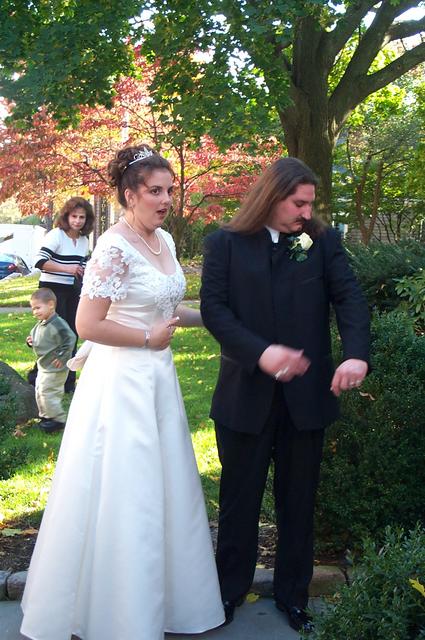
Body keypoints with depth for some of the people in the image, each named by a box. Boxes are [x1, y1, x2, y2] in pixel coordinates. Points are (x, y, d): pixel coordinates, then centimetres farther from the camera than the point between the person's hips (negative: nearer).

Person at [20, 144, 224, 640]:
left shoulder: (164, 239, 7)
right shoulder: (114, 248, -18)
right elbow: (88, 325, -21)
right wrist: (149, 338, -13)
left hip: (158, 377, 9)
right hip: (121, 381, -8)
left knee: (162, 491, 18)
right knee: (121, 497, 4)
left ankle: (159, 599, 37)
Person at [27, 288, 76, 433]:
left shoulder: (58, 324, -24)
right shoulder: (40, 324, 6)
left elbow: (69, 340, -26)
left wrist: (61, 357, -22)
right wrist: (31, 341, 0)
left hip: (54, 369, -10)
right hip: (43, 367, 10)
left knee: (48, 393, -5)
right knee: (39, 392, 19)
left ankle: (58, 419, 9)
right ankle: (45, 416, 34)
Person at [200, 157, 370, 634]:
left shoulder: (323, 242, 3)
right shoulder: (225, 244, -1)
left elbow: (349, 298, -9)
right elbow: (214, 308, -9)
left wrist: (356, 354, -28)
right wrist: (260, 352, -24)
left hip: (306, 394, 1)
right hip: (246, 394, -1)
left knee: (298, 500, 14)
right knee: (239, 497, 15)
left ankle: (292, 593, 33)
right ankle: (230, 587, 35)